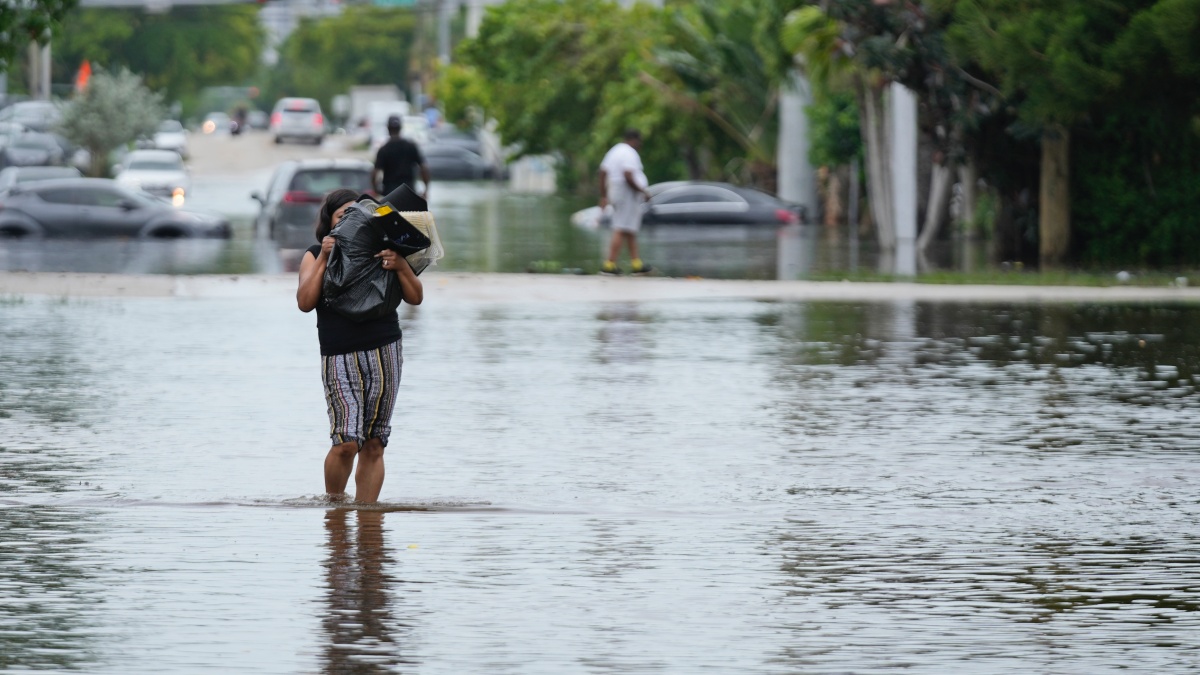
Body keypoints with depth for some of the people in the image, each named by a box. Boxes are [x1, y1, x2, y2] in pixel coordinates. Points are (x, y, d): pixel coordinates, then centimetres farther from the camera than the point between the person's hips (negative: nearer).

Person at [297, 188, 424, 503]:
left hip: (384, 354, 2)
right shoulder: (315, 256, 9)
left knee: (374, 444, 2)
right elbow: (305, 302, -7)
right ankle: (333, 501, 7)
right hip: (340, 357, -2)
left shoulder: (379, 253, 12)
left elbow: (415, 298, 8)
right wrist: (324, 260, -11)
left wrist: (401, 267, -9)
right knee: (347, 441, -15)